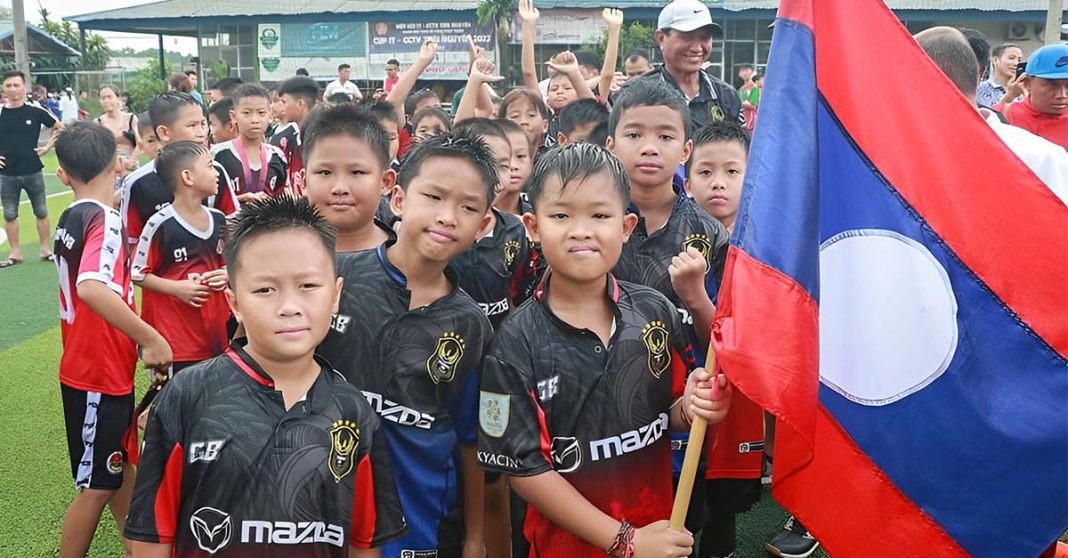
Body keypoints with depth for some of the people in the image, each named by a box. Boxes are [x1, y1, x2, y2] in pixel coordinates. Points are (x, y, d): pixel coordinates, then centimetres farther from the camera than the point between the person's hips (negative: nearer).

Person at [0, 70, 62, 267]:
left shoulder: (36, 112, -2)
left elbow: (59, 127, 12)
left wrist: (48, 146, 3)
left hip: (33, 172, -1)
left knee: (41, 213, 8)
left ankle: (45, 249, 19)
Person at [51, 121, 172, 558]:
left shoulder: (70, 219, 6)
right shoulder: (105, 219, -21)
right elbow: (92, 288, -39)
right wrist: (151, 338, -32)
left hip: (87, 368, 9)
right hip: (99, 376, -9)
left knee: (123, 466, 21)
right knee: (97, 486, 5)